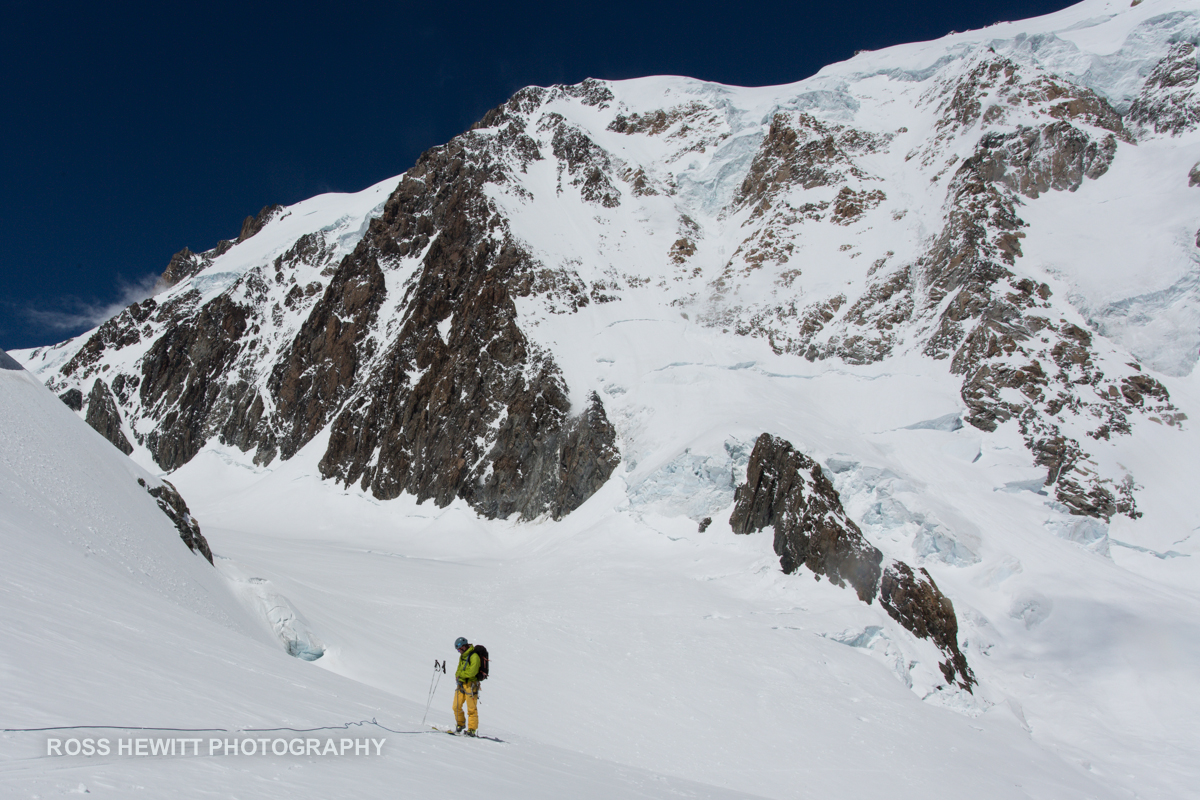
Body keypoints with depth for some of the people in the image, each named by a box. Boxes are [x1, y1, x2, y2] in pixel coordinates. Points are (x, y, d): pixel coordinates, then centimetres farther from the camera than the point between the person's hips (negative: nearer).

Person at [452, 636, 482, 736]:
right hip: (461, 683, 8)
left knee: (471, 709, -4)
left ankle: (471, 729, 2)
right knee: (456, 707, 6)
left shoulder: (474, 656, -13)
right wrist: (457, 676, -1)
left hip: (471, 685, -8)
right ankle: (460, 724, 25)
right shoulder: (462, 656, 16)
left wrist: (460, 674, -10)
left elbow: (472, 672, -20)